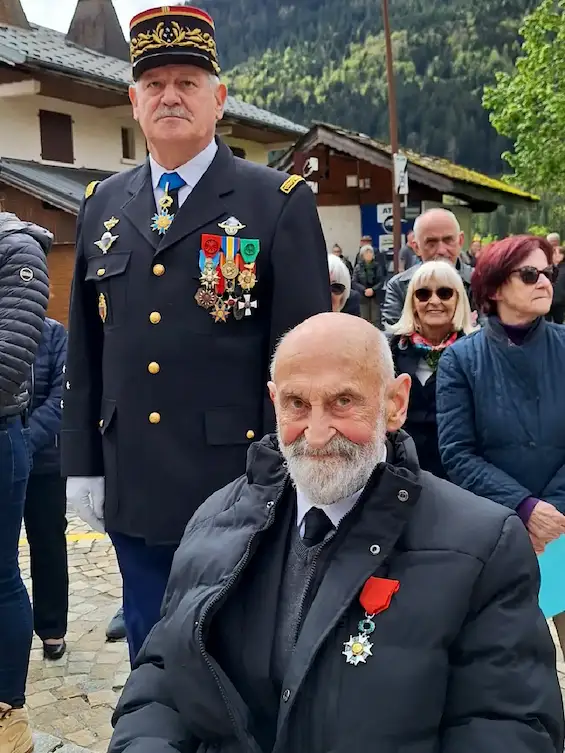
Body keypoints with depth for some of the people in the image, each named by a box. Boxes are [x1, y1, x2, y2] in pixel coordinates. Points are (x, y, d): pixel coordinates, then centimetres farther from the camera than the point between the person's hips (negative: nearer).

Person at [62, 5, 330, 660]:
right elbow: (85, 349, 11)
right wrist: (82, 462, 9)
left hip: (242, 492, -4)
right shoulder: (102, 205, 9)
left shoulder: (280, 202, -5)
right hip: (134, 493, 4)